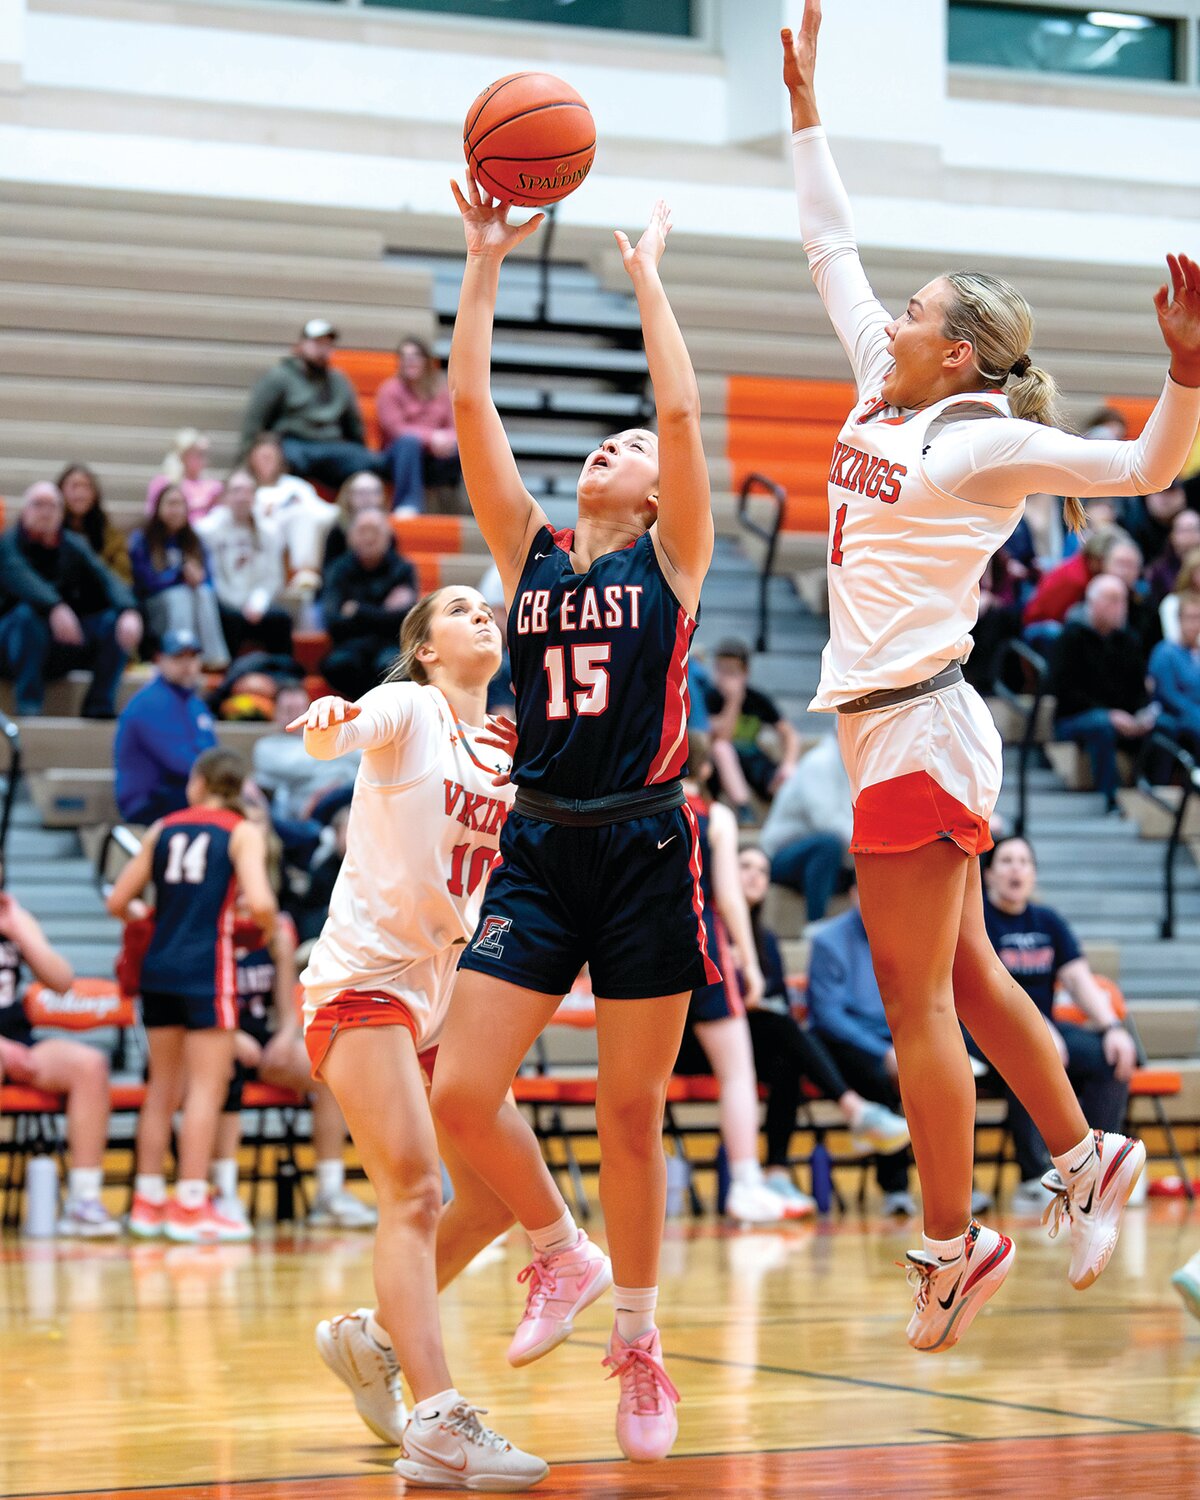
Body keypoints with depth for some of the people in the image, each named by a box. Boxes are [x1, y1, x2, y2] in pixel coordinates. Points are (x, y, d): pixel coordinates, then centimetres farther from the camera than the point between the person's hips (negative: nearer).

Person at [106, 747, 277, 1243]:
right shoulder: (243, 833, -1)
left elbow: (118, 902, 11)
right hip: (208, 969, -5)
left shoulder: (163, 829, 10)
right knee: (206, 1087, -2)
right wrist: (266, 926, 5)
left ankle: (148, 1202, 16)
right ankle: (191, 1207, -5)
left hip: (159, 968, 5)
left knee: (163, 1087, 14)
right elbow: (259, 903, -17)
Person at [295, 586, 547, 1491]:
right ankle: (437, 1428, -27)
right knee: (415, 1189, -19)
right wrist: (324, 724, -50)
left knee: (495, 1198, 7)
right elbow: (337, 739, -27)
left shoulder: (513, 753, 13)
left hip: (451, 989, 7)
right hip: (364, 975, -7)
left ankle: (373, 1338, 28)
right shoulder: (408, 708, -5)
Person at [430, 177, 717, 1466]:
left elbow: (683, 409, -8)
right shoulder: (529, 551, 11)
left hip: (644, 850, -3)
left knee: (630, 1109, 3)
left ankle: (639, 1341, 18)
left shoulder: (672, 560, 4)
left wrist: (646, 275, -1)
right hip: (539, 846, 3)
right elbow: (468, 408, 4)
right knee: (460, 1094, -7)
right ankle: (564, 1256, 19)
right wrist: (485, 262, 2)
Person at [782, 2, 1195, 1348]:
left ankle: (951, 1245, 2)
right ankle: (1085, 1158, 25)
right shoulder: (884, 397, 12)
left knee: (917, 1001, -4)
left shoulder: (982, 441, -10)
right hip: (891, 725, 8)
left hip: (917, 727, -8)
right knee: (966, 981, 15)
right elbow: (832, 250, 20)